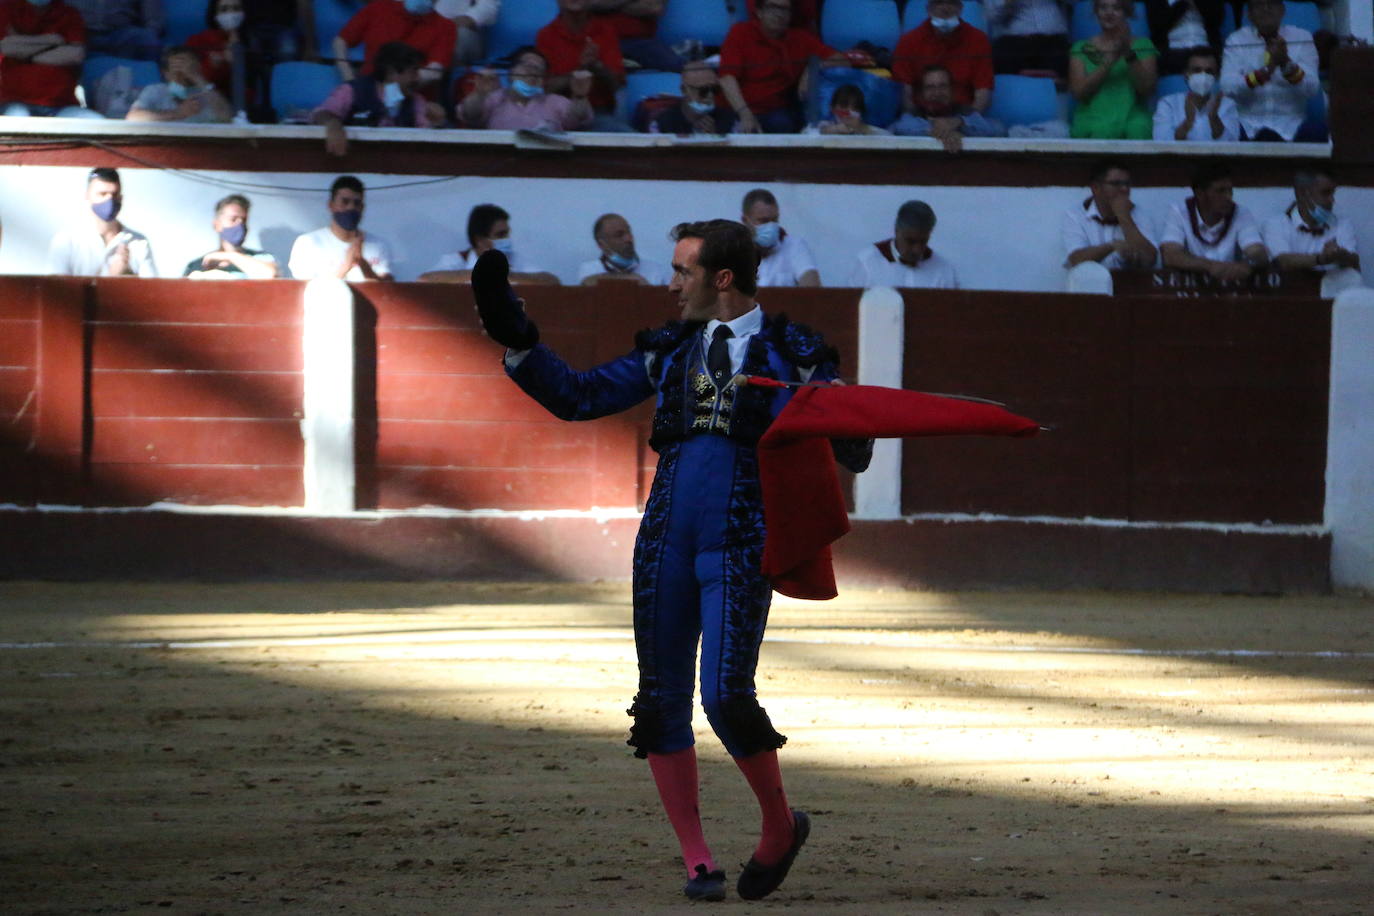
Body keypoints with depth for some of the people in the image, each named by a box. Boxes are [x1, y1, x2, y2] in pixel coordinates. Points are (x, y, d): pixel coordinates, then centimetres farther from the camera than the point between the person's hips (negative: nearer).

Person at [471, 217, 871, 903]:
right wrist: (513, 337, 9)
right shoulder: (670, 351, 14)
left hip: (739, 550, -5)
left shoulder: (790, 354, 2)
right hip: (667, 542, 5)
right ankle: (696, 860, 10)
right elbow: (577, 397, 17)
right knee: (662, 703, 1)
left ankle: (780, 826, 10)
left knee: (725, 698, -15)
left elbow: (853, 454, -1)